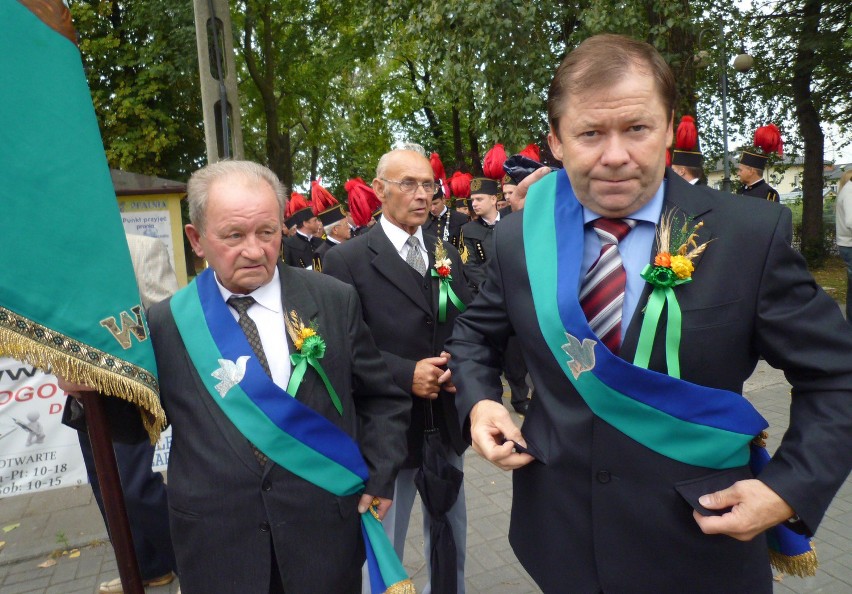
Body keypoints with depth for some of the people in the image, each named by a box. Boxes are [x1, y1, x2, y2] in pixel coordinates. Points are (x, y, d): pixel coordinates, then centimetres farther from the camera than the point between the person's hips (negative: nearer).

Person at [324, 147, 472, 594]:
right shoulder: (347, 260, -10)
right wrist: (405, 374, -22)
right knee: (384, 548, 14)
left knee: (451, 536, 23)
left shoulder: (447, 254, 7)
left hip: (447, 423, 5)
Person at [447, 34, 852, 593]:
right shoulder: (519, 239, -7)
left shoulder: (754, 234, -14)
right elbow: (475, 335, 8)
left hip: (699, 546, -1)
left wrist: (791, 489, -14)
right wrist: (478, 402, -9)